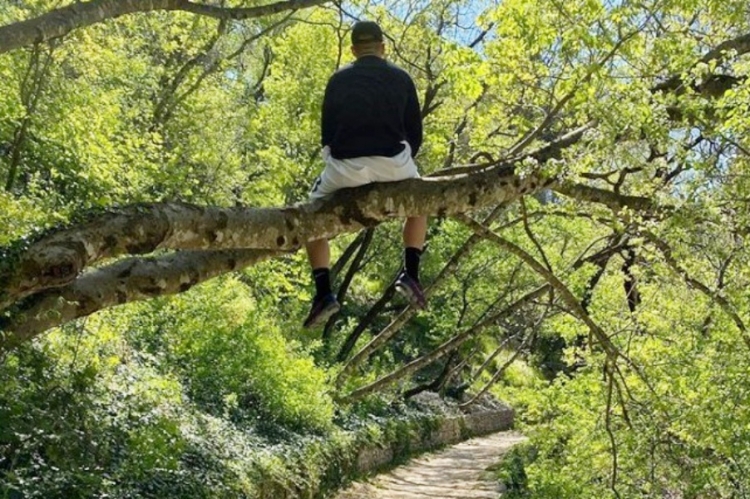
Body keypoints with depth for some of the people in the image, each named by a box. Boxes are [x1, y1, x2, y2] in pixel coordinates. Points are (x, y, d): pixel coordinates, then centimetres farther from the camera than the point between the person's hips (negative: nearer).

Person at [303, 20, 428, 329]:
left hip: (345, 166, 0)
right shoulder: (401, 78, 16)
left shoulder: (338, 80, 17)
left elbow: (326, 132, 17)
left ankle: (323, 294, 7)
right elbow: (415, 134, 14)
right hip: (392, 163, 1)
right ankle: (410, 274, 15)